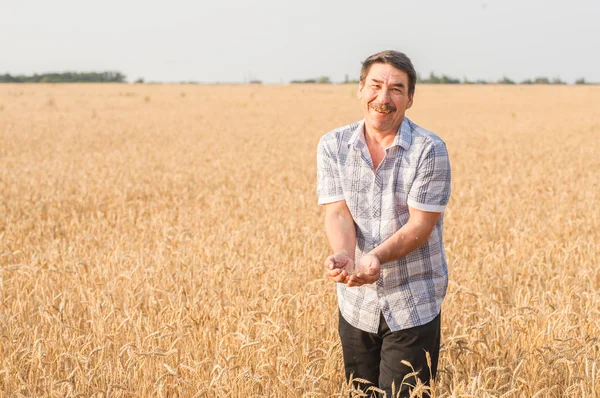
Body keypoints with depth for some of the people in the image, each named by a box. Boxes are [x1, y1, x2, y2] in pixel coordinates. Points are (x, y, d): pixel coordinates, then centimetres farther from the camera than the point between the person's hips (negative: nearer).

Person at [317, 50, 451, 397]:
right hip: (356, 304, 4)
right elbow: (338, 213, -8)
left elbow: (421, 225, -15)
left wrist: (377, 257, -33)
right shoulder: (333, 146, 0)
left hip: (413, 307, -3)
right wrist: (343, 255, -29)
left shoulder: (430, 150, -11)